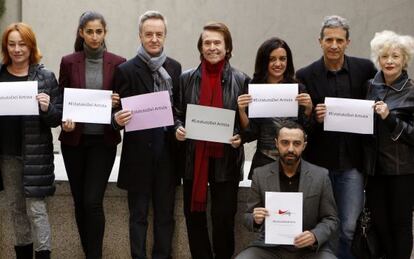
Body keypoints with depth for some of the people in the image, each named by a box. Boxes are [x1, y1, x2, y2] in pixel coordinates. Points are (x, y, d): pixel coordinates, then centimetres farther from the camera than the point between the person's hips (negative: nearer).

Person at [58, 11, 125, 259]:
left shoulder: (118, 63, -1)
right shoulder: (69, 62, 2)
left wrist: (118, 103, -16)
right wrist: (65, 121, -14)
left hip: (103, 140, -2)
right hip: (74, 139, 2)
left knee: (93, 201, -9)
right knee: (80, 201, 10)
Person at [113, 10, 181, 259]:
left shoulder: (175, 67, 7)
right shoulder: (127, 70, -4)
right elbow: (120, 111, -2)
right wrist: (118, 119, -23)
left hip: (167, 150, 3)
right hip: (139, 152, -3)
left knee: (165, 212, 11)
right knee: (138, 214, 7)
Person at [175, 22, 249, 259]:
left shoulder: (241, 80, 0)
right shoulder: (187, 78, 4)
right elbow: (178, 114, 10)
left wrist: (240, 137, -15)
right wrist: (178, 129, -10)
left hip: (226, 159, -2)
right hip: (194, 158, 2)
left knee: (224, 218, 4)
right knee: (194, 215, 8)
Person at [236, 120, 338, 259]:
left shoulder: (320, 176, -2)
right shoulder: (260, 175, 0)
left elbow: (330, 219, 3)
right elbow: (248, 219, 5)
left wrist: (315, 236, -17)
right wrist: (256, 219, -19)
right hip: (270, 247, 1)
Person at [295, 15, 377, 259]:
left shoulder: (365, 69, 0)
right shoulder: (306, 75, -2)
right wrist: (314, 118, -19)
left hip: (352, 162, 0)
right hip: (319, 162, 0)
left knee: (349, 228, 4)